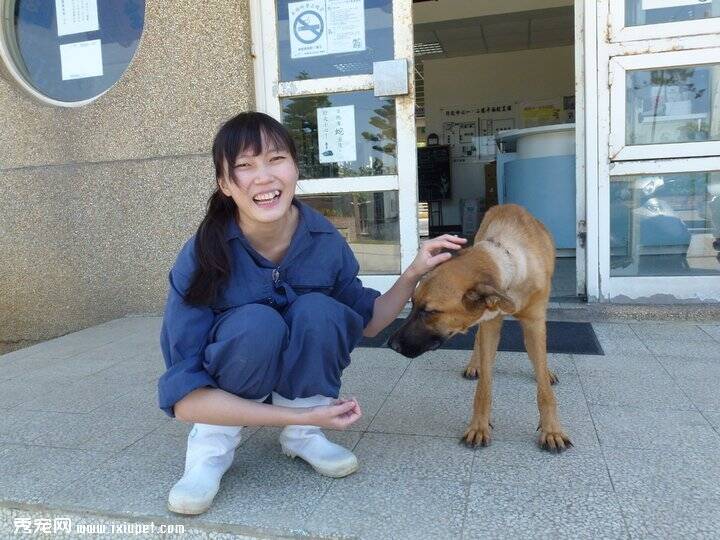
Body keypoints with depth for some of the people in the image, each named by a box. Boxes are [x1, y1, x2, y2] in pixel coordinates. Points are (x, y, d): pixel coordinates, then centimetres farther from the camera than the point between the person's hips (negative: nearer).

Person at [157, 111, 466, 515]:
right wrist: (303, 416, -33)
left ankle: (301, 435, -6)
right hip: (224, 386, -3)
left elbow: (366, 322, 0)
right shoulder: (202, 256, -27)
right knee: (257, 323, -34)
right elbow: (183, 395, -28)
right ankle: (213, 441, -10)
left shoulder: (326, 242, -17)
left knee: (318, 311, -27)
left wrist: (413, 274, -18)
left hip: (300, 377, 3)